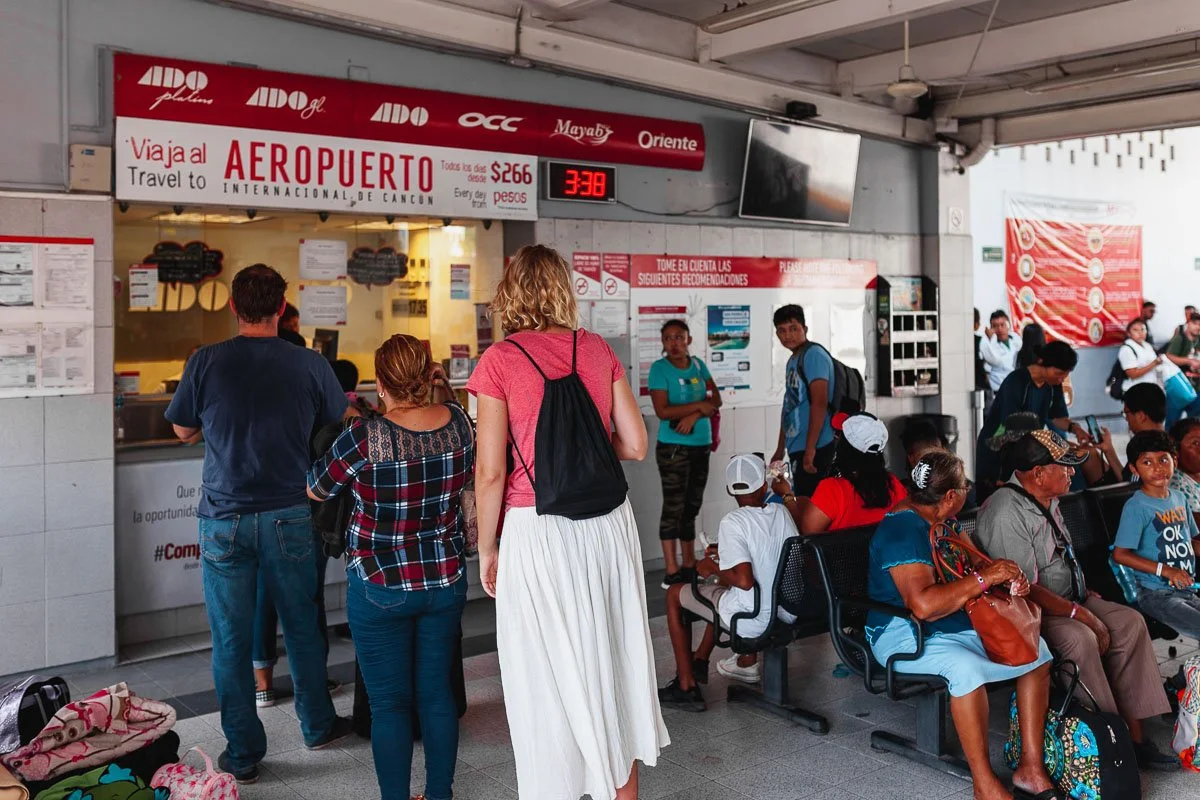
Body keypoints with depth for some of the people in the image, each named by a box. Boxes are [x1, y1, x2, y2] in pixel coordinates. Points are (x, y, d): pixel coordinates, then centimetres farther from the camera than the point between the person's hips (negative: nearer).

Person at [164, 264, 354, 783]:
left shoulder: (206, 362, -8)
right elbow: (343, 424, 8)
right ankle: (318, 726, 33)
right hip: (290, 518, 1)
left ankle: (242, 754, 18)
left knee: (231, 640, 9)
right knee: (302, 627, 17)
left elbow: (182, 429, 7)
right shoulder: (309, 365, -7)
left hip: (225, 520, -1)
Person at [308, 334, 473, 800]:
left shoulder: (366, 438, -21)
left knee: (389, 702, 8)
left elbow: (316, 490, -3)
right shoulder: (458, 422, -7)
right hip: (446, 580, 5)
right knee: (437, 692, 15)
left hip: (382, 588, -4)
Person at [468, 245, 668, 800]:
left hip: (539, 530, -4)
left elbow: (490, 473, -9)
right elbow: (635, 445, 4)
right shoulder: (598, 350, 3)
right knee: (612, 657, 17)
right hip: (608, 523, 4)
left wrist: (487, 548, 3)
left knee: (549, 675, 9)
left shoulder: (499, 362, -7)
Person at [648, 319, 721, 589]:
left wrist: (693, 415, -14)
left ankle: (690, 565, 22)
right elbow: (662, 411, -15)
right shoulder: (659, 368, -7)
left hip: (701, 445, 6)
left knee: (692, 506, 12)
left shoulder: (698, 365, 9)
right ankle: (672, 571, -1)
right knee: (674, 507, -5)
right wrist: (699, 405, -12)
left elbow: (716, 400, 3)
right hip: (673, 447, -6)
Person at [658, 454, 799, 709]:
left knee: (674, 594, 11)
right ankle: (699, 661, 45)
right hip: (789, 613, 7)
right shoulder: (781, 512, 2)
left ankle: (687, 685, 13)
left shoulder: (732, 523, -18)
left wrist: (713, 569, -7)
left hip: (754, 620, -7)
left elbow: (744, 580, -27)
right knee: (722, 589, 33)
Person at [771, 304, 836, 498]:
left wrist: (810, 449, -23)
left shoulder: (814, 355, -10)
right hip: (797, 447, 9)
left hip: (812, 448, -9)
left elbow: (819, 403, -19)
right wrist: (780, 449, 24)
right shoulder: (793, 360, 17)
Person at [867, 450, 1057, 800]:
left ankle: (1031, 767, 5)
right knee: (967, 668, -36)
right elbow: (923, 605, -34)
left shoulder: (941, 522, 8)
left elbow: (968, 570, 19)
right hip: (905, 634, -10)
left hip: (958, 626, 10)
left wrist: (1008, 577, -3)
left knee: (1036, 650, 2)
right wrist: (984, 577, -27)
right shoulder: (902, 531, -22)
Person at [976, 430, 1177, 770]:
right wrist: (1083, 615, -22)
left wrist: (1088, 595, 11)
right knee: (1080, 638, -32)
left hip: (1070, 600, 10)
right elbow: (1025, 589, -25)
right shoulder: (1007, 512, -23)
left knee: (1130, 622, -6)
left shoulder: (1048, 500, 10)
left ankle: (1135, 731, -5)